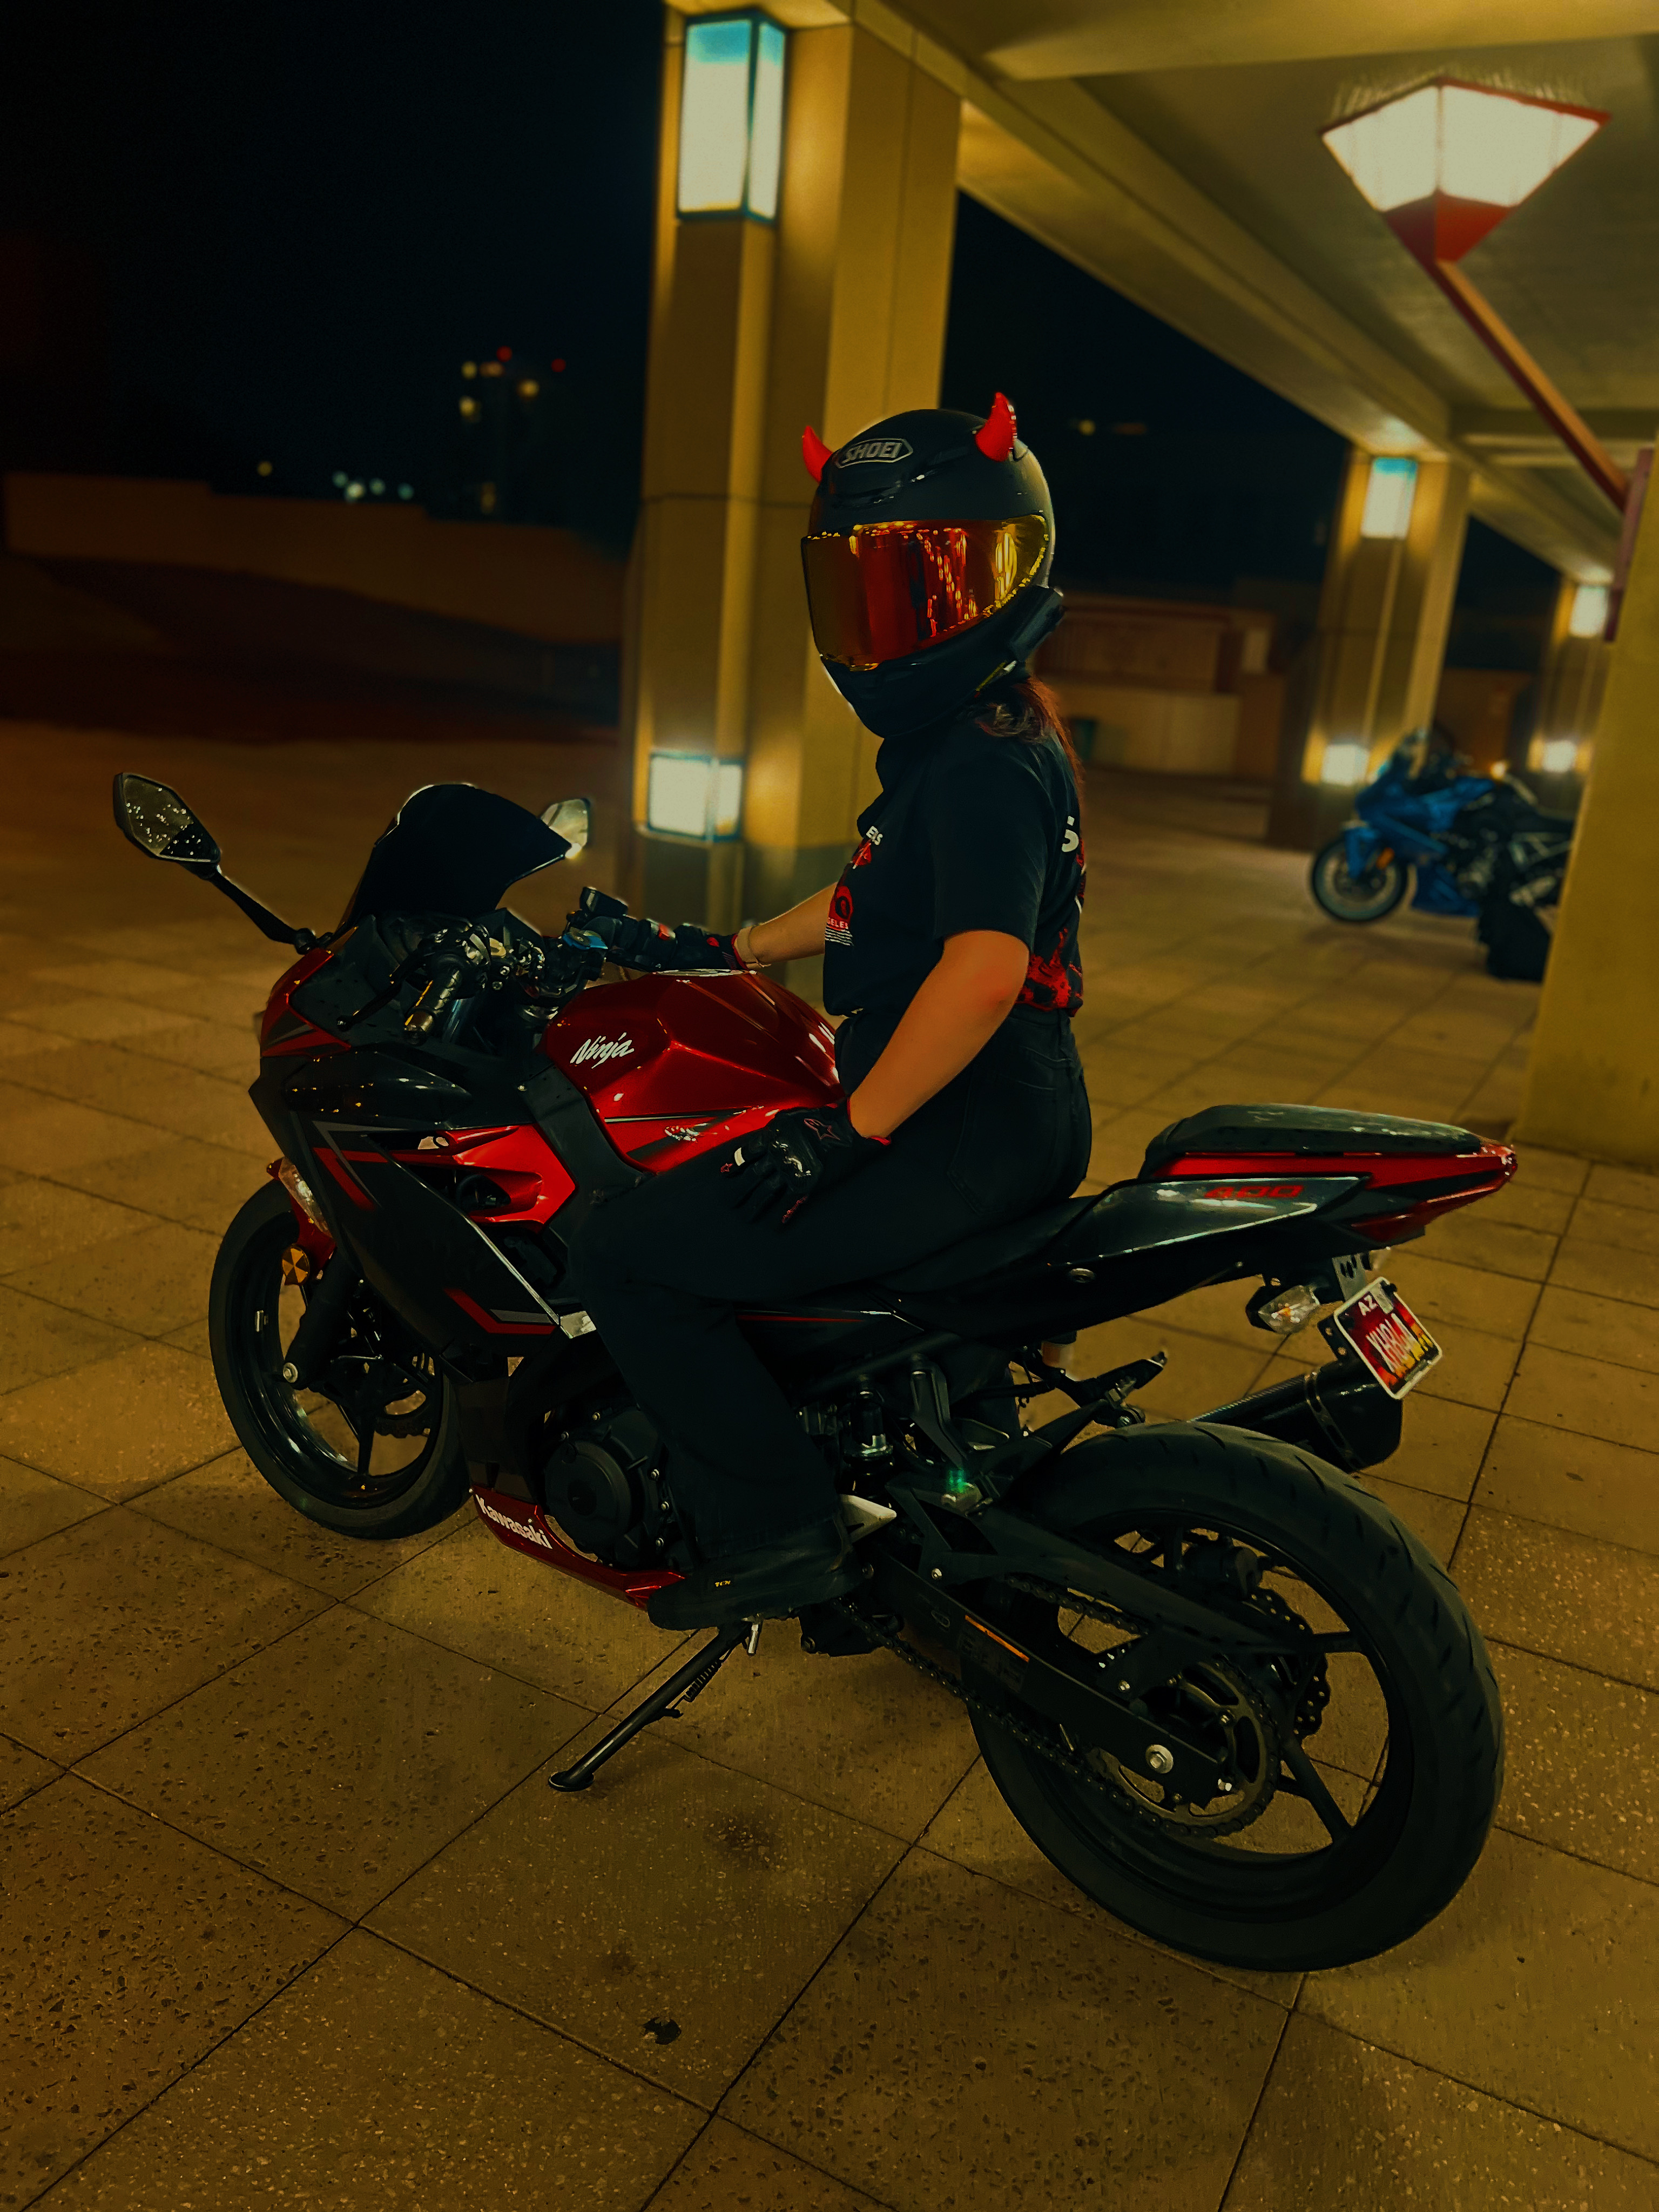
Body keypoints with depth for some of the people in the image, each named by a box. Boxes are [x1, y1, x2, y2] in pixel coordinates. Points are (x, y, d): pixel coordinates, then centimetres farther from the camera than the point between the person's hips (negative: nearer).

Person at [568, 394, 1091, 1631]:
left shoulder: (986, 762, -19)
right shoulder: (953, 740, 15)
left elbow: (985, 971, -31)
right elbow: (877, 904, 27)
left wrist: (845, 1133, -26)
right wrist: (721, 951, 27)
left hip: (968, 1135, -11)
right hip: (995, 1121, 11)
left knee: (630, 1257, -12)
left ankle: (779, 1530, -6)